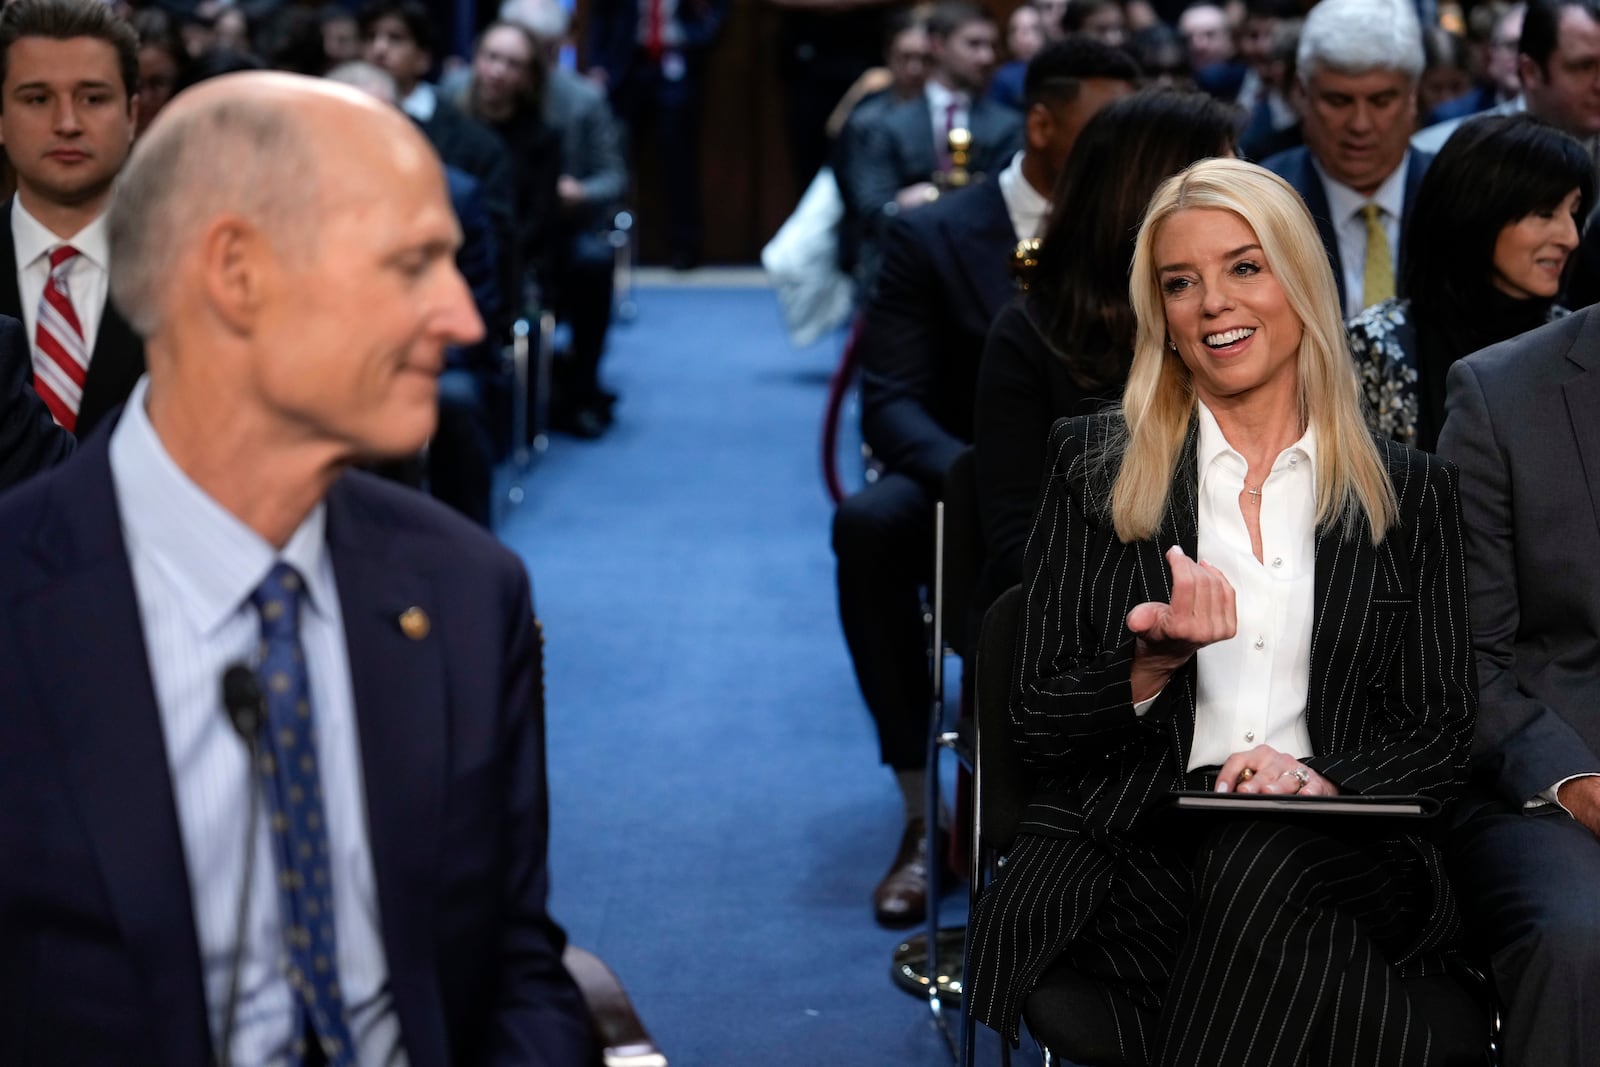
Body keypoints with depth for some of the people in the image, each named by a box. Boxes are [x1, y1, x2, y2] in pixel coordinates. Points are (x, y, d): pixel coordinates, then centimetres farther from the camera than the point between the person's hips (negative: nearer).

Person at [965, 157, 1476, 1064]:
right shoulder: (1096, 469, 11)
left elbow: (1442, 739, 10)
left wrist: (1323, 778, -12)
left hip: (1331, 857, 1)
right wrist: (1152, 664, -14)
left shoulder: (1410, 491, 13)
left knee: (1262, 860, -37)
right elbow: (1038, 723, 7)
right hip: (1125, 847, -1)